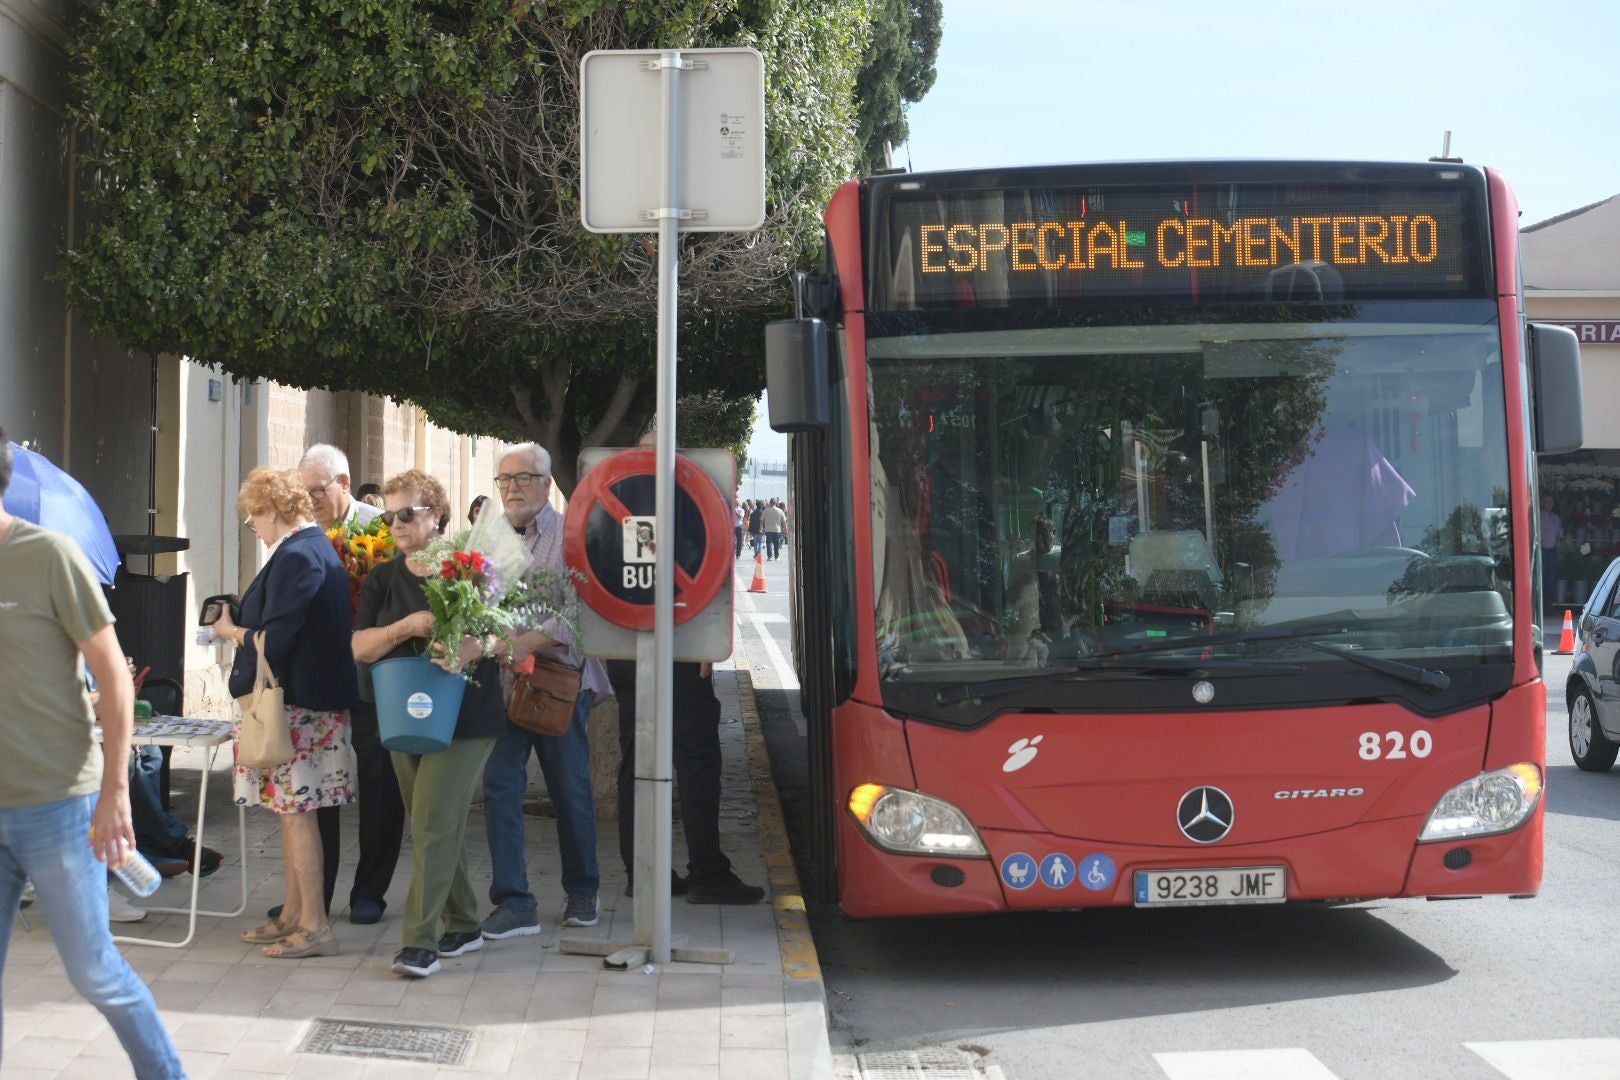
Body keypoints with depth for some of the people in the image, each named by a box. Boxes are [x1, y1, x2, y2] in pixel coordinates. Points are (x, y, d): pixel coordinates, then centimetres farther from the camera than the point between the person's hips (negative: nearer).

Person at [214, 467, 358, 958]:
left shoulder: (296, 556, -18)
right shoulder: (316, 547, 14)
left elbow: (273, 641, -21)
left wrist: (231, 631, -4)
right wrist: (241, 625, 15)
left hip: (296, 707, -10)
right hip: (311, 696, 10)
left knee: (296, 809, -5)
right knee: (292, 809, 15)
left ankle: (314, 926, -1)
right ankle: (293, 915, 22)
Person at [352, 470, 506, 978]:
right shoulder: (381, 580, 9)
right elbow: (360, 648, 1)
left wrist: (464, 650, -23)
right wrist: (407, 627, -16)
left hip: (463, 719, -5)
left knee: (433, 826, -12)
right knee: (432, 828, 12)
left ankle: (420, 941, -11)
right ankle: (463, 925, 26)